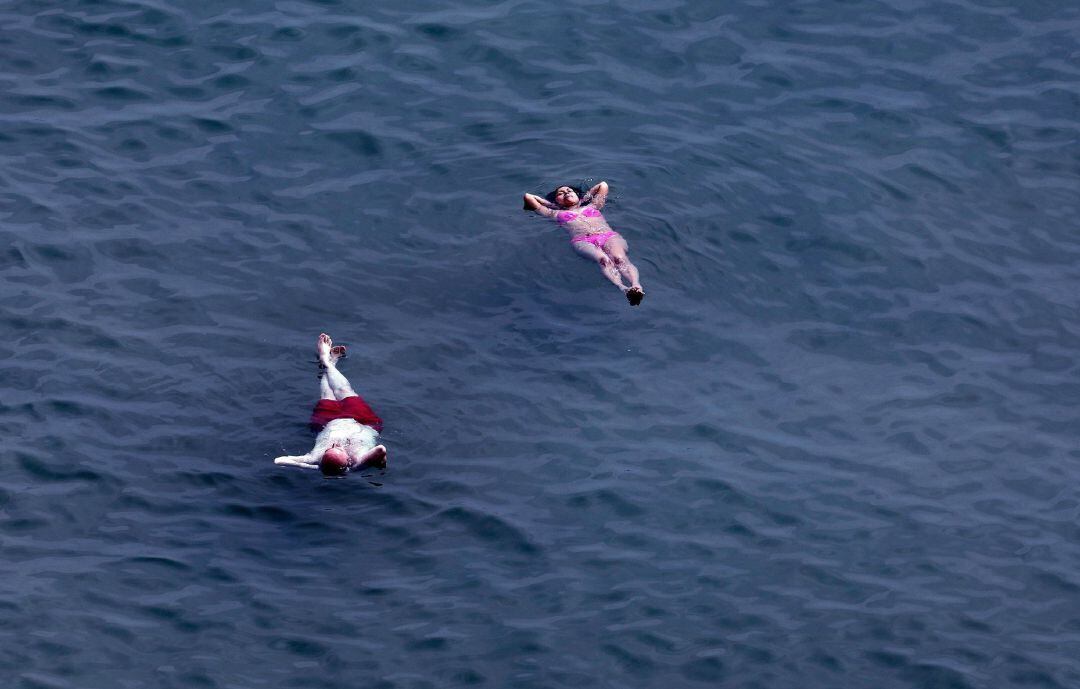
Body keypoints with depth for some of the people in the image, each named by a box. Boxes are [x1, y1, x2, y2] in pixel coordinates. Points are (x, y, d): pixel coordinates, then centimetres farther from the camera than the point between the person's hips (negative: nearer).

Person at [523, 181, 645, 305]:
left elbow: (603, 185, 48)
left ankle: (636, 286, -60)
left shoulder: (592, 206, 37)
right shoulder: (555, 213, 32)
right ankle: (622, 288, -63)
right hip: (582, 241, -3)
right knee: (603, 260, -37)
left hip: (610, 236, 3)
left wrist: (585, 198, 48)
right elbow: (528, 197, 37)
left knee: (619, 258, -33)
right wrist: (552, 204, 43)